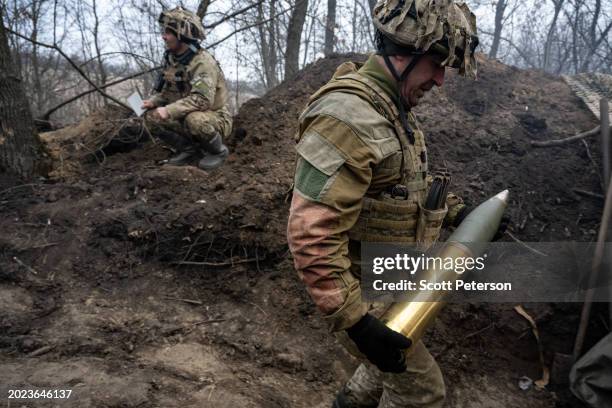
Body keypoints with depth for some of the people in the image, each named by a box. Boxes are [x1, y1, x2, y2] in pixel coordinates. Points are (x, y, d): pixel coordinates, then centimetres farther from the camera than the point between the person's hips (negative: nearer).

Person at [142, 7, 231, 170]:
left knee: (194, 119, -38)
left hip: (215, 119, -7)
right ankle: (189, 149, 6)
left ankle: (218, 150, -9)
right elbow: (167, 91, 15)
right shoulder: (171, 59, 4)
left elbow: (203, 99, -35)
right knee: (151, 117, -5)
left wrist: (169, 110, -33)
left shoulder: (203, 61, -23)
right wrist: (153, 101, -6)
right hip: (186, 117, 7)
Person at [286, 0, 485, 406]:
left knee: (398, 361, 28)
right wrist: (354, 320, -30)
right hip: (361, 291, -9)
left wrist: (455, 209, 9)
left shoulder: (395, 107, 4)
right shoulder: (346, 115, -28)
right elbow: (311, 235, -32)